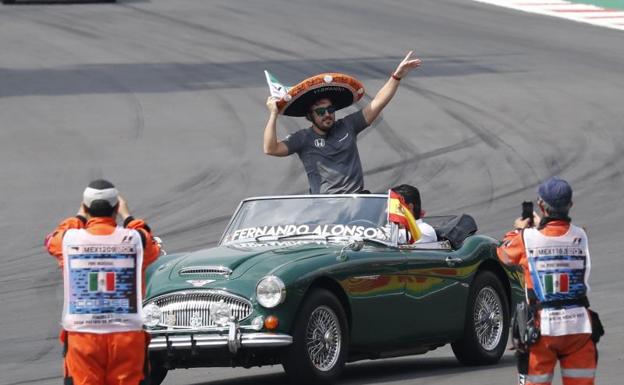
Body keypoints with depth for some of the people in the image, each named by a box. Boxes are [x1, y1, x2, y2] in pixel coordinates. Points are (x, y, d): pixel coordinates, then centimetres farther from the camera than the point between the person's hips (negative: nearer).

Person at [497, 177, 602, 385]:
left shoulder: (528, 238, -7)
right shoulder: (580, 237, -1)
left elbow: (504, 253, 13)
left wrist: (518, 230, 31)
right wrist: (541, 226, 34)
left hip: (542, 326, -2)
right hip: (579, 323, 2)